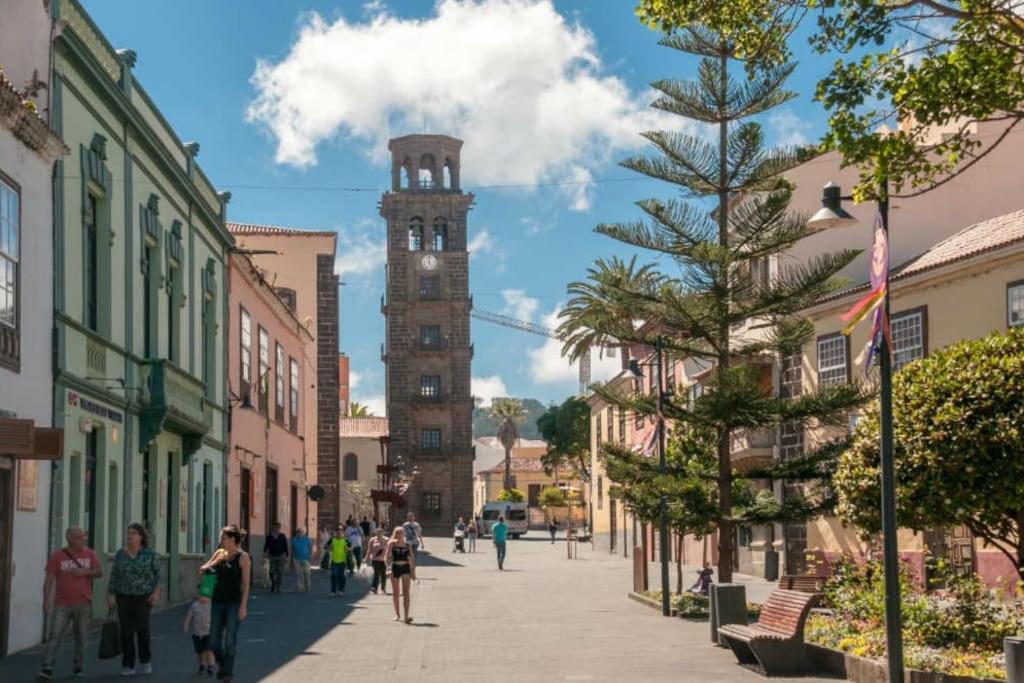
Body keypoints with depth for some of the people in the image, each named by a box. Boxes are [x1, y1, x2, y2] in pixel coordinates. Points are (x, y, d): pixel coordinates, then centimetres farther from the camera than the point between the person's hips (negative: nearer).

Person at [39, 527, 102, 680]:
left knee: (81, 637, 7)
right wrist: (46, 600, -14)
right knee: (54, 636, -9)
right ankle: (47, 668, -10)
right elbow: (49, 579, -7)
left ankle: (79, 667, 18)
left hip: (83, 603, 2)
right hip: (62, 604, -2)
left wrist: (86, 572, -15)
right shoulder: (57, 556, -4)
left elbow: (99, 572, 4)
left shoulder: (89, 554, 5)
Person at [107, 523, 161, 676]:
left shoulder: (149, 553, -4)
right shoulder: (120, 554, 1)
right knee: (126, 631, -3)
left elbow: (157, 573, -2)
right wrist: (110, 595, -3)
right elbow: (114, 576, 4)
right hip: (124, 597, 2)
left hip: (143, 597, -2)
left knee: (142, 628, -11)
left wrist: (156, 592, -11)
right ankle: (128, 665, 6)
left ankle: (145, 660, 11)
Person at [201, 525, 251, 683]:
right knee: (214, 640, 5)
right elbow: (202, 570, 10)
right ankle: (221, 664, 29)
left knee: (230, 640, -3)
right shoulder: (219, 553, 8)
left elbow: (246, 583, -10)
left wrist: (243, 606, -16)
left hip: (234, 603, -5)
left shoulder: (243, 557, -7)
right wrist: (217, 561, -6)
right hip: (218, 601, 5)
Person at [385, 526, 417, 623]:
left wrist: (413, 572, 4)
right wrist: (389, 567, -16)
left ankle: (406, 616, -17)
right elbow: (387, 557, -3)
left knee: (406, 593, -10)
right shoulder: (392, 543, 1)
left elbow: (412, 558, 8)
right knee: (395, 593, 10)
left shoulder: (408, 544, 6)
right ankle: (397, 614, 26)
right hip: (395, 568, 0)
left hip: (405, 568, 0)